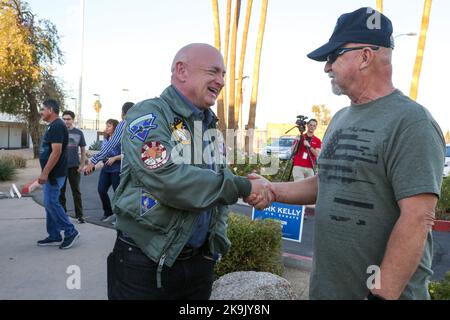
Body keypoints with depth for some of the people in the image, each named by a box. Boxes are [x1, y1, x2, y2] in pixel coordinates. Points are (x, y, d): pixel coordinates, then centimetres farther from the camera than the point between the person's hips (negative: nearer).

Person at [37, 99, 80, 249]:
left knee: (51, 203, -8)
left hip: (54, 174, -10)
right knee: (50, 203, 11)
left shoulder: (57, 126, -16)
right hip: (51, 173, 10)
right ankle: (54, 236, 18)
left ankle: (71, 232, 2)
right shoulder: (54, 126, 16)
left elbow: (56, 152, -24)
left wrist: (45, 173, -24)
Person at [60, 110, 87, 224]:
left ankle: (79, 215, 10)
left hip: (74, 166, 0)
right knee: (61, 191, 9)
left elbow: (83, 150, 7)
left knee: (76, 191, 5)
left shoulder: (78, 133, 4)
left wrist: (82, 165, -1)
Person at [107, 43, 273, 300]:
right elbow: (168, 181, -27)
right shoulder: (148, 115, -13)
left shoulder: (210, 125, 10)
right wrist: (242, 187, -20)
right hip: (144, 262, -6)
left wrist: (217, 242, 5)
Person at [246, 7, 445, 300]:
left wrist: (383, 293, -21)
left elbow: (417, 219, -21)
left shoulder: (411, 122, -16)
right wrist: (273, 191, 2)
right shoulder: (341, 119, 9)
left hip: (385, 289, -7)